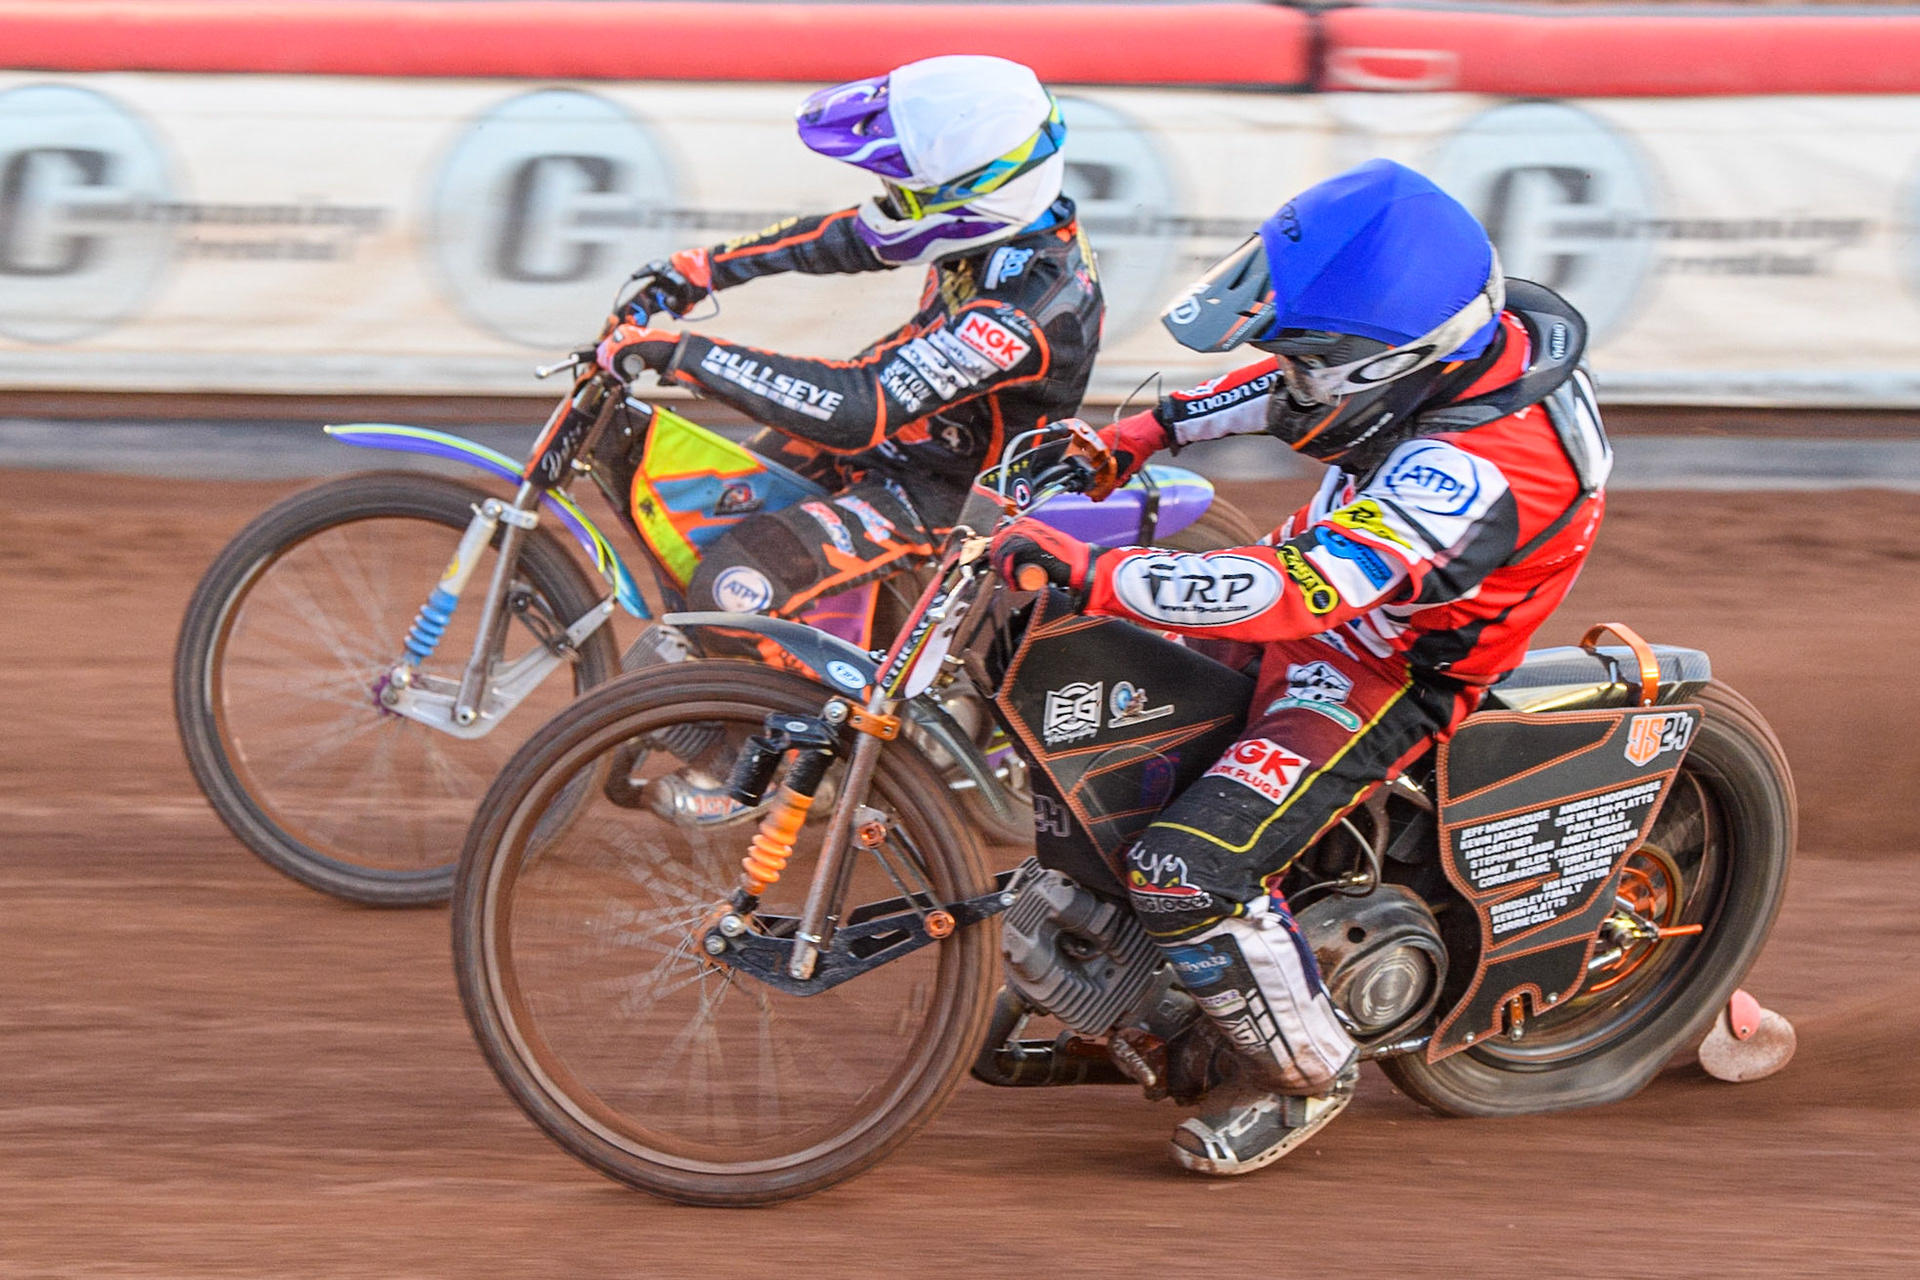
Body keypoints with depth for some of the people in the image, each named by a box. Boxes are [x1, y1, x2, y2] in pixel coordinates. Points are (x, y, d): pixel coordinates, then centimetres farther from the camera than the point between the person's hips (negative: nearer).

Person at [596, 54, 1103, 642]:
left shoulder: (1019, 312, -37)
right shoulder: (1012, 224, -10)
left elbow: (860, 408, -40)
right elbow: (845, 237, 6)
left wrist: (681, 353, -38)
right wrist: (699, 269, 7)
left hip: (938, 496, -9)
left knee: (733, 586, -25)